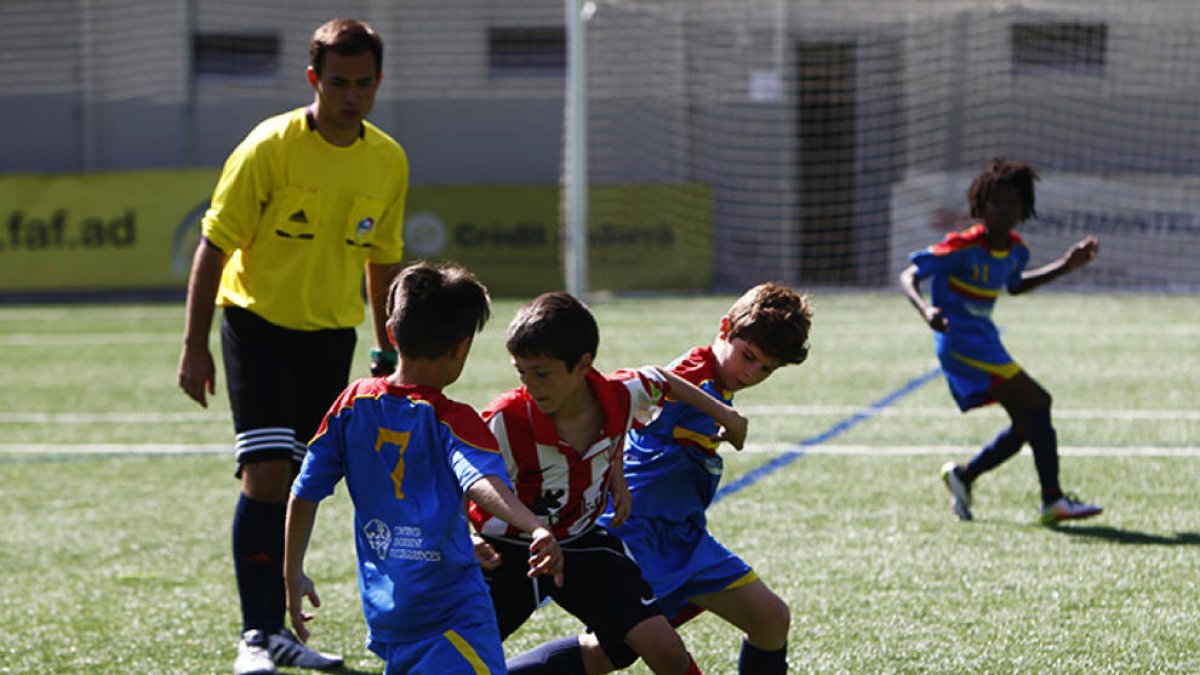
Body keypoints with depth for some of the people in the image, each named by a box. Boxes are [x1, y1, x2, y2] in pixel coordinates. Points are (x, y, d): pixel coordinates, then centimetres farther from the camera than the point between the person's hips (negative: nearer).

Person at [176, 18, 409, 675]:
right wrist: (195, 345, -12)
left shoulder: (388, 161, 0)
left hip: (332, 333, 5)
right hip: (258, 323, -5)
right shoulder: (270, 147, -14)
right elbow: (214, 244, -10)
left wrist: (387, 349, 15)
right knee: (267, 474, -14)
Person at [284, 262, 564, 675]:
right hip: (449, 606, -7)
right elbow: (482, 482, -27)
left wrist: (293, 575, 21)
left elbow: (305, 493, 11)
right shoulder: (453, 421, -7)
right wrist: (536, 529, -42)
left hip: (382, 606, 7)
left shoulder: (354, 403, 8)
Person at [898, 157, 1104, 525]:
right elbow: (908, 276, -17)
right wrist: (926, 310, -36)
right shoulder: (963, 247, -18)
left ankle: (962, 476, 25)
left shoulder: (1015, 249, 5)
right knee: (1036, 402, -17)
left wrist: (1064, 267, 20)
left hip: (984, 340, 9)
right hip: (960, 340, -9)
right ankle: (1053, 500, -15)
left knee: (1026, 422, 8)